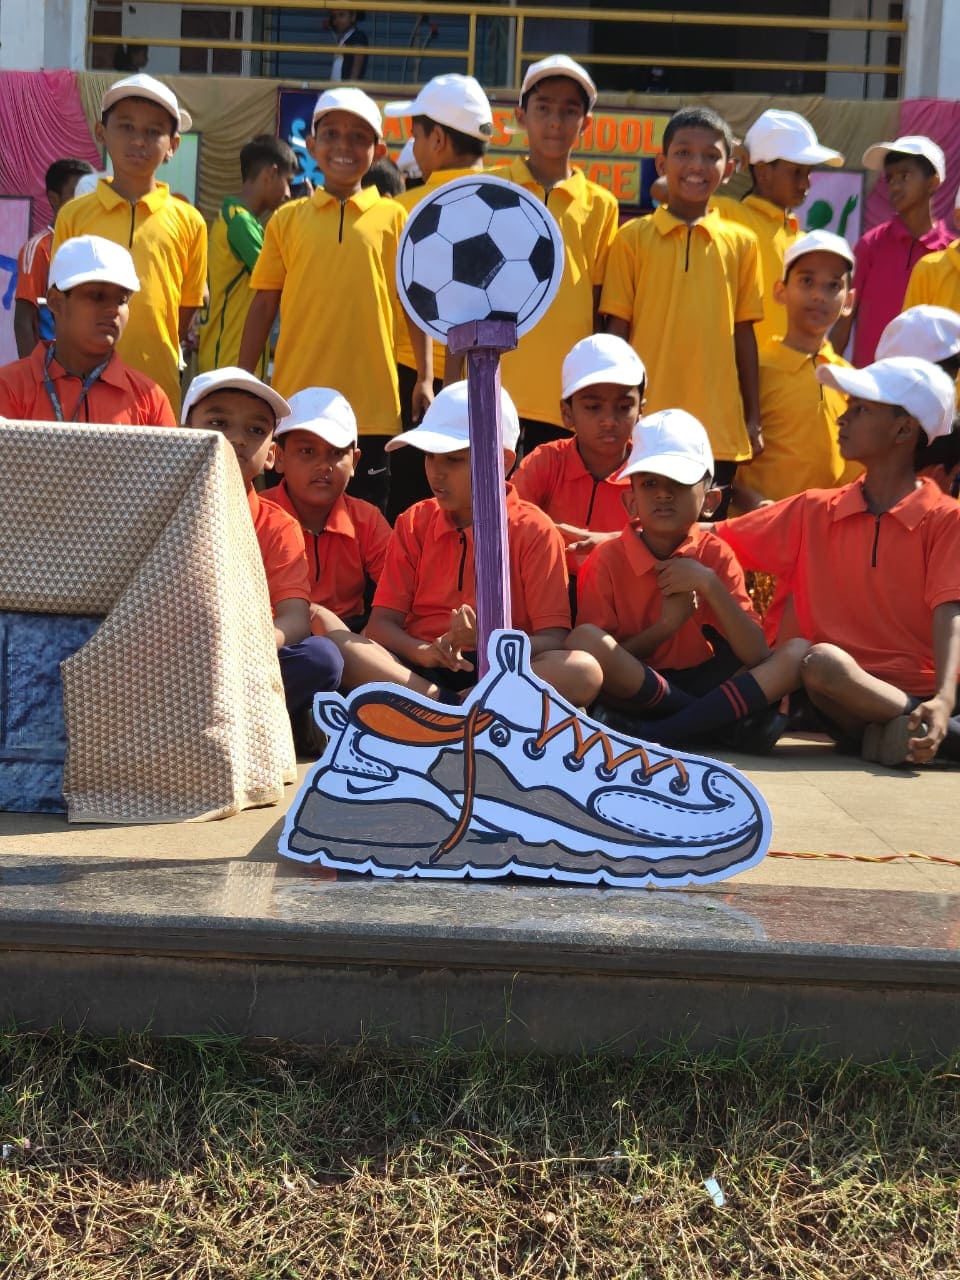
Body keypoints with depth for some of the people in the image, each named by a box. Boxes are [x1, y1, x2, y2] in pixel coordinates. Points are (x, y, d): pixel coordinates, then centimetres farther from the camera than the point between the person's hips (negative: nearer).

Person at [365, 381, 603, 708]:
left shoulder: (534, 530, 3)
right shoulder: (413, 524, 13)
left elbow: (554, 641, -5)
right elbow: (380, 624, 5)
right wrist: (424, 651, -19)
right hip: (419, 670, 2)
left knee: (584, 671, -32)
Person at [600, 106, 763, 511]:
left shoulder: (741, 242, 7)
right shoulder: (634, 237, 2)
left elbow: (744, 331, 10)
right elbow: (617, 328, 3)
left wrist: (753, 418, 10)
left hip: (719, 427, 2)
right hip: (646, 421, -2)